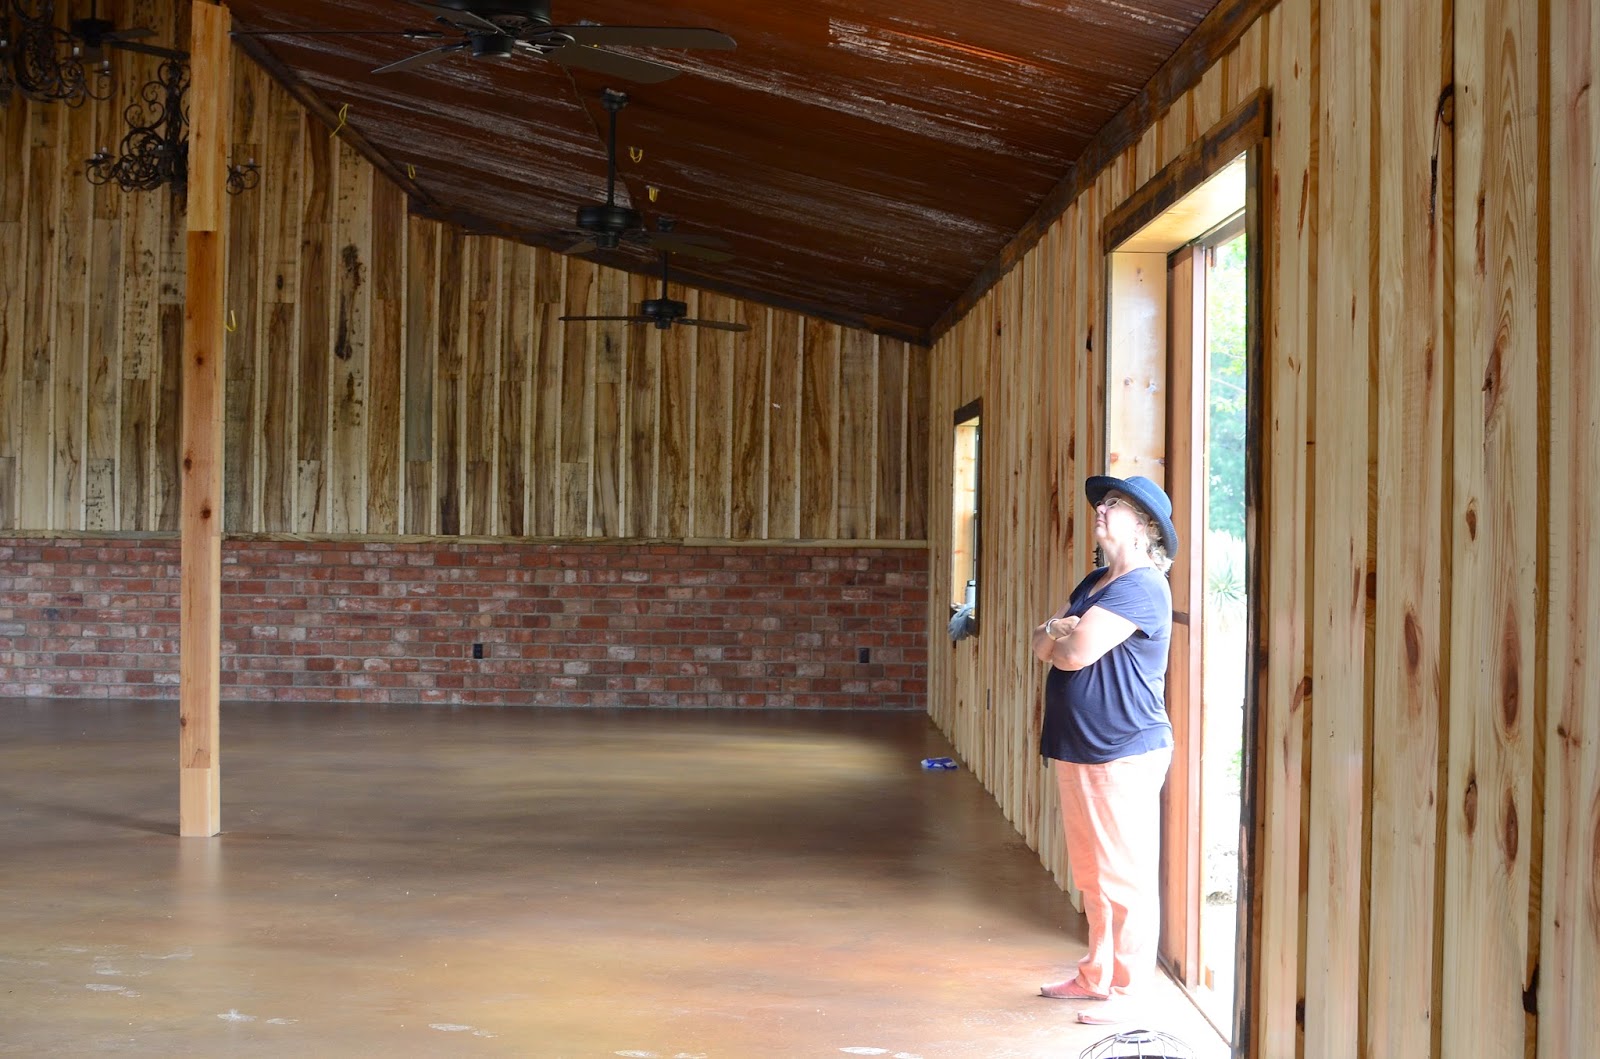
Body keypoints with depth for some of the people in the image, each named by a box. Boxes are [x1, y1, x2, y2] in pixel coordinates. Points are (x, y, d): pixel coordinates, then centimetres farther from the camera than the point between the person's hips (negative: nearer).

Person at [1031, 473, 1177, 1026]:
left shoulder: (1141, 587, -15)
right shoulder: (1092, 583, 17)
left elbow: (1074, 653, -21)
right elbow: (1042, 644, 13)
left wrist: (1060, 636, 1)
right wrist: (1059, 632, -9)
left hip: (1124, 753, -10)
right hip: (1077, 750, 10)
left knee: (1126, 878, -2)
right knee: (1091, 875, 17)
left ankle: (1128, 991, 4)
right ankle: (1095, 975, 28)